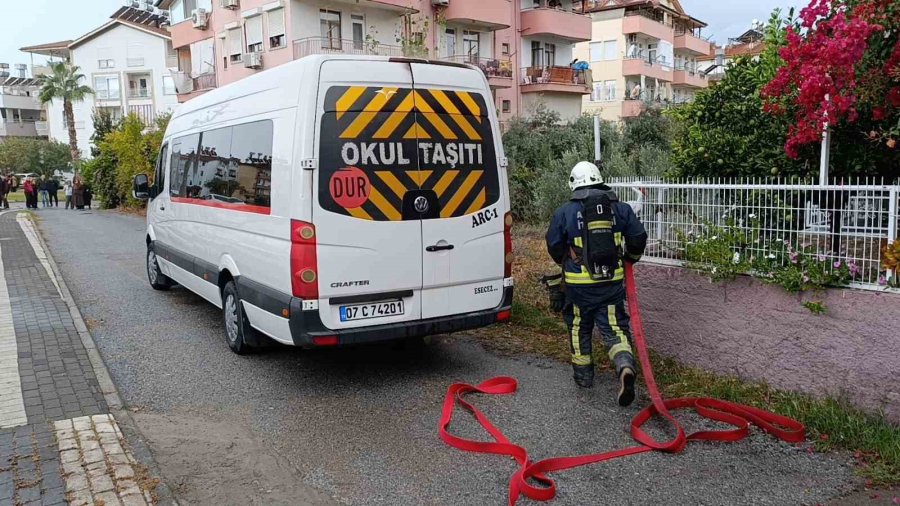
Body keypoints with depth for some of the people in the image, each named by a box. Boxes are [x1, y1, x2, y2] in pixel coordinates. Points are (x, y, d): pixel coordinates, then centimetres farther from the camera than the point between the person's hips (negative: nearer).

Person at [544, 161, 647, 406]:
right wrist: (630, 257, 28)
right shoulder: (620, 208, 1)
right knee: (615, 328, 8)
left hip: (578, 284, -1)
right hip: (612, 282, 2)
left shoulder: (564, 212, -5)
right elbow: (639, 238, 7)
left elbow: (554, 247, 4)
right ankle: (625, 366, -16)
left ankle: (583, 374, 28)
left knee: (579, 327, 17)